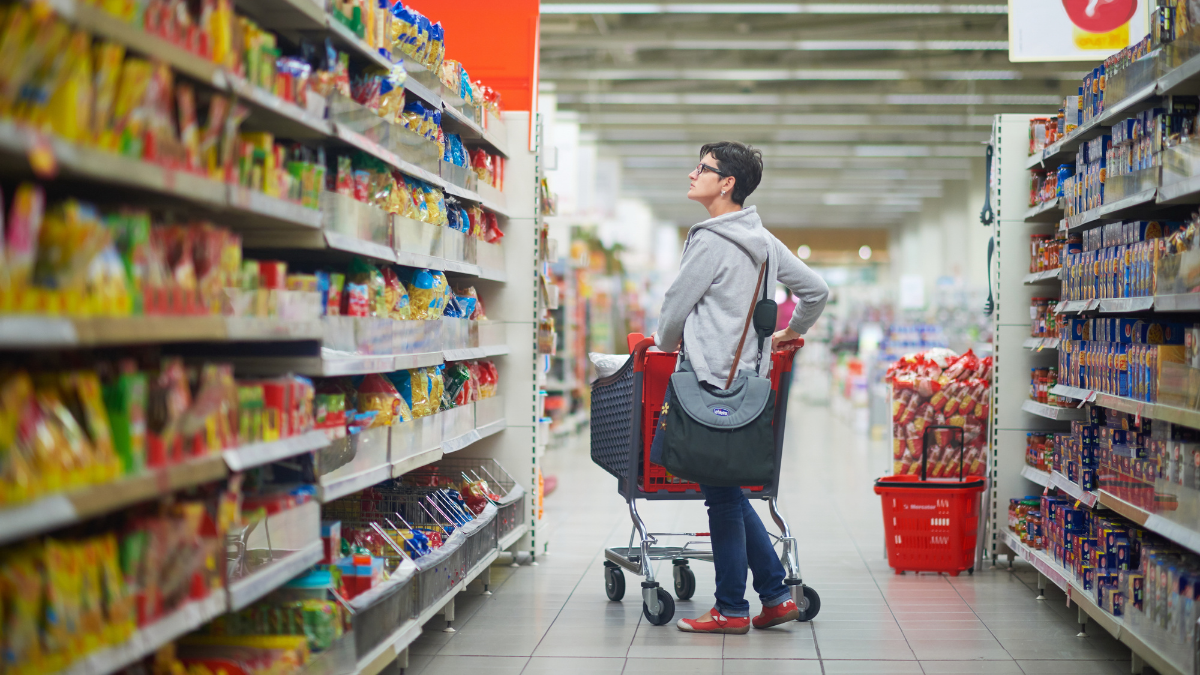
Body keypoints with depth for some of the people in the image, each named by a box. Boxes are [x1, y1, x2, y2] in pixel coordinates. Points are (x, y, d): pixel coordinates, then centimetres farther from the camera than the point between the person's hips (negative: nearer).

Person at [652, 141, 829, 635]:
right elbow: (816, 290, 17)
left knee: (721, 497, -1)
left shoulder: (711, 242, -13)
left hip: (713, 379, -9)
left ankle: (731, 610, 6)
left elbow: (675, 306, -7)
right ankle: (776, 595, 15)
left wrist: (665, 345, 12)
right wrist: (789, 334, 29)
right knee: (729, 492, 15)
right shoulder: (764, 242, 12)